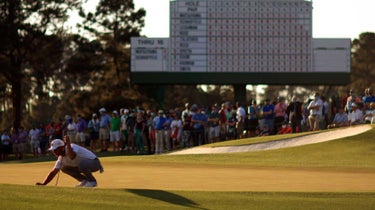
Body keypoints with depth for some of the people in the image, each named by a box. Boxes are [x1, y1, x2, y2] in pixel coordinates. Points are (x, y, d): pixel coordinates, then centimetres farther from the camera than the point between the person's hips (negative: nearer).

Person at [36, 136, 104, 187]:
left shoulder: (71, 147, -24)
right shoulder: (61, 159, 0)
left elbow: (72, 157, -48)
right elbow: (53, 172, 3)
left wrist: (68, 144, -57)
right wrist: (43, 184, -5)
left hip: (94, 162, -9)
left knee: (82, 164, -39)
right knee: (64, 168, 3)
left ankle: (92, 181, -15)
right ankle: (84, 180, 8)